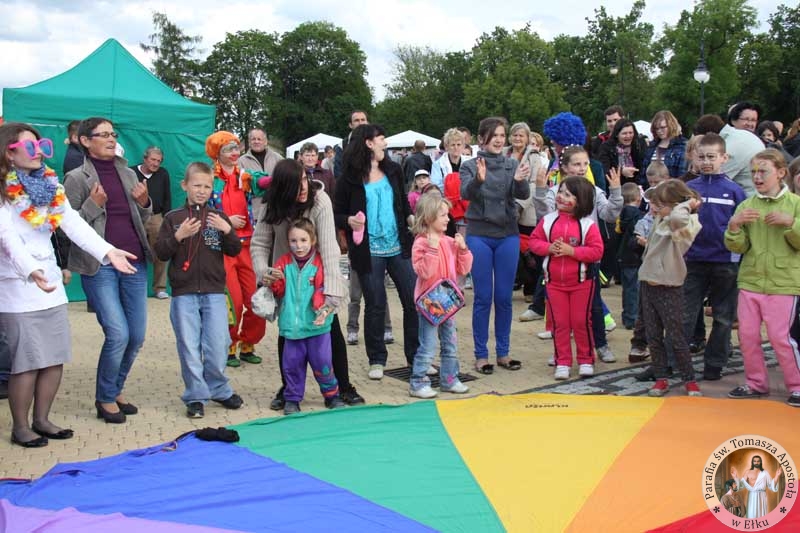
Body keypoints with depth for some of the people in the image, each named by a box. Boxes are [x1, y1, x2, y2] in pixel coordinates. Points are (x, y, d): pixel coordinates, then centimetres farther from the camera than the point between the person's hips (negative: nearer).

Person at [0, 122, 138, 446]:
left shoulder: (49, 185, 9)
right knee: (27, 361, -3)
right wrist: (31, 270, -41)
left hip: (51, 282, 7)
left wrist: (107, 251, -12)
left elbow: (74, 223, 1)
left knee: (56, 358, 10)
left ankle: (41, 419, 24)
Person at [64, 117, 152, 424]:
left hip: (134, 263, 5)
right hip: (99, 267, -5)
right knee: (118, 334, -11)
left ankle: (116, 390, 26)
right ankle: (105, 398, 10)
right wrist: (93, 204, -15)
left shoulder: (127, 174, 14)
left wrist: (144, 202, 2)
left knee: (137, 335, 5)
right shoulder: (77, 178, -1)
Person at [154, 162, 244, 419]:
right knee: (189, 348, 3)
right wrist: (178, 236, -17)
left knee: (218, 346, 3)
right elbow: (161, 253, -1)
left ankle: (218, 390, 23)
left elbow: (235, 250, 3)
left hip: (214, 292, 1)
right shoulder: (173, 218, 3)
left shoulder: (218, 217, 7)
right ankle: (196, 396, 14)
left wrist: (227, 230, -15)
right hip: (184, 293, -1)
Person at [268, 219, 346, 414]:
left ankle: (331, 394, 22)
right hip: (292, 325, 2)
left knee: (322, 362, 4)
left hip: (317, 325, -2)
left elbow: (325, 291, -10)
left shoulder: (320, 263, -5)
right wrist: (275, 281, -16)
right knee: (292, 363, 8)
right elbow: (278, 292, 5)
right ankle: (292, 398, 22)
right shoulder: (284, 262, 4)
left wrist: (324, 310, -24)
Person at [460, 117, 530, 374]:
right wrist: (479, 179, -39)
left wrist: (520, 180, -33)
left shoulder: (513, 165, 5)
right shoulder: (470, 166, 0)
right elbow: (466, 193, -18)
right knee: (483, 298, 1)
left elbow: (523, 194, -10)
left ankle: (503, 352, 18)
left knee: (504, 297, 7)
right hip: (479, 236, -2)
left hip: (508, 236, 2)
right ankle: (481, 355, 10)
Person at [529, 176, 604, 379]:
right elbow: (534, 241, 3)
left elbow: (597, 251, -14)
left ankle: (585, 360, 19)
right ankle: (562, 362, 15)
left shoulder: (588, 224, -9)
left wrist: (571, 251, -22)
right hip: (554, 282, 3)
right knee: (559, 323, 7)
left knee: (581, 322, 5)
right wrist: (549, 248, -16)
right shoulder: (548, 220, 0)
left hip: (581, 281, -3)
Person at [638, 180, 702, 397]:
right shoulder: (660, 219, 8)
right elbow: (650, 194, 26)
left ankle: (690, 380, 12)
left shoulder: (685, 226, -14)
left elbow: (677, 218, -39)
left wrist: (687, 205, -20)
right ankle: (661, 379, 17)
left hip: (669, 289, -7)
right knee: (653, 337, 10)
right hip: (648, 284, 8)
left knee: (676, 337, -1)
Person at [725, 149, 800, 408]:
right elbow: (738, 247, 0)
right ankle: (756, 383, 24)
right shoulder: (745, 206, 4)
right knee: (747, 335, 7)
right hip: (750, 281, 4)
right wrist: (734, 226, -17)